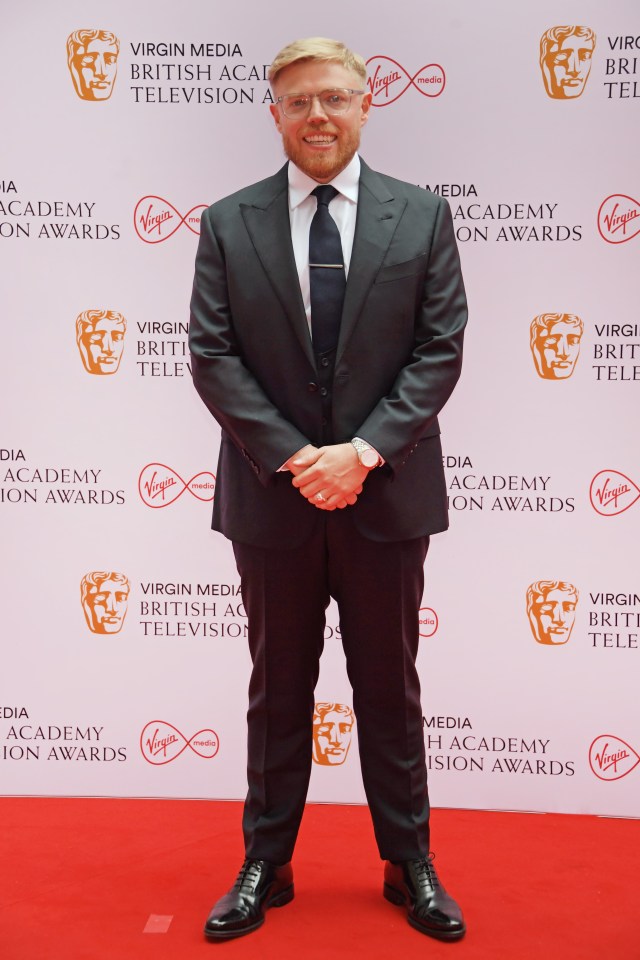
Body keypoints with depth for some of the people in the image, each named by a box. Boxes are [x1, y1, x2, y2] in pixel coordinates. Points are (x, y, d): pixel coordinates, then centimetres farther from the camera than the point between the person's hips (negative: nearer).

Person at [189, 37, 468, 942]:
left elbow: (440, 350, -3)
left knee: (390, 686, 12)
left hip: (387, 493, 0)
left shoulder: (423, 215, 1)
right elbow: (213, 358, -3)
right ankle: (265, 866, 29)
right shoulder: (229, 223, 2)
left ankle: (409, 864, 30)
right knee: (278, 689, 13)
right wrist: (294, 459, -13)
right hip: (272, 496, 1)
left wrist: (364, 450, -14)